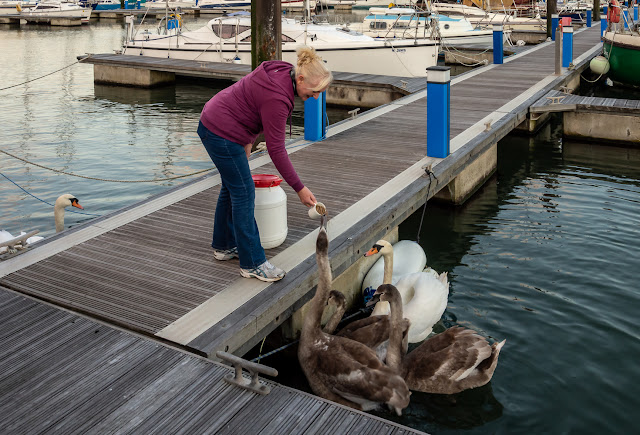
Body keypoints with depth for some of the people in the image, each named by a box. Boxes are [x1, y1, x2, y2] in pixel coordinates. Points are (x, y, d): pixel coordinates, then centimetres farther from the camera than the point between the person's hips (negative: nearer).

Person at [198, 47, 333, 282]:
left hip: (212, 122, 10)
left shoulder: (282, 73, -1)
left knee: (232, 187, 19)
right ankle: (252, 263, 3)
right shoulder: (277, 97, -28)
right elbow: (276, 149, -25)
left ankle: (224, 246, 34)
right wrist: (299, 188, -22)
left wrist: (246, 140, 15)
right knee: (243, 192, -5)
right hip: (222, 134, -10)